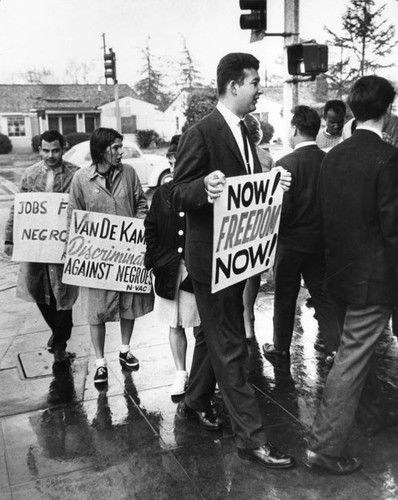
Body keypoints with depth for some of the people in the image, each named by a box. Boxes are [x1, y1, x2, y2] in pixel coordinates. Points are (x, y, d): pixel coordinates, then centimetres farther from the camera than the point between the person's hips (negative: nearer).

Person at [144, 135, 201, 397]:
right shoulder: (163, 193, 6)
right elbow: (150, 229, 10)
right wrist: (154, 260, 2)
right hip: (168, 271, 4)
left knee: (201, 326, 7)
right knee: (175, 325, 12)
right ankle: (181, 374, 26)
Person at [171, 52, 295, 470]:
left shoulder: (243, 132, 12)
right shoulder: (201, 133, -16)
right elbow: (178, 195, -18)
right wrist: (205, 187, -37)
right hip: (211, 254, -9)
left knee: (213, 333, 21)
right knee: (229, 345, -1)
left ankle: (195, 402, 41)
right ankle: (250, 437, 10)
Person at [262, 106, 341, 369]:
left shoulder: (286, 164, -17)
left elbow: (281, 208, -17)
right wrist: (323, 226, 14)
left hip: (291, 241, -4)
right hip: (321, 241, 4)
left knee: (284, 298, 10)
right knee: (323, 295, 15)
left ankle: (281, 352, 24)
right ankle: (337, 348, 15)